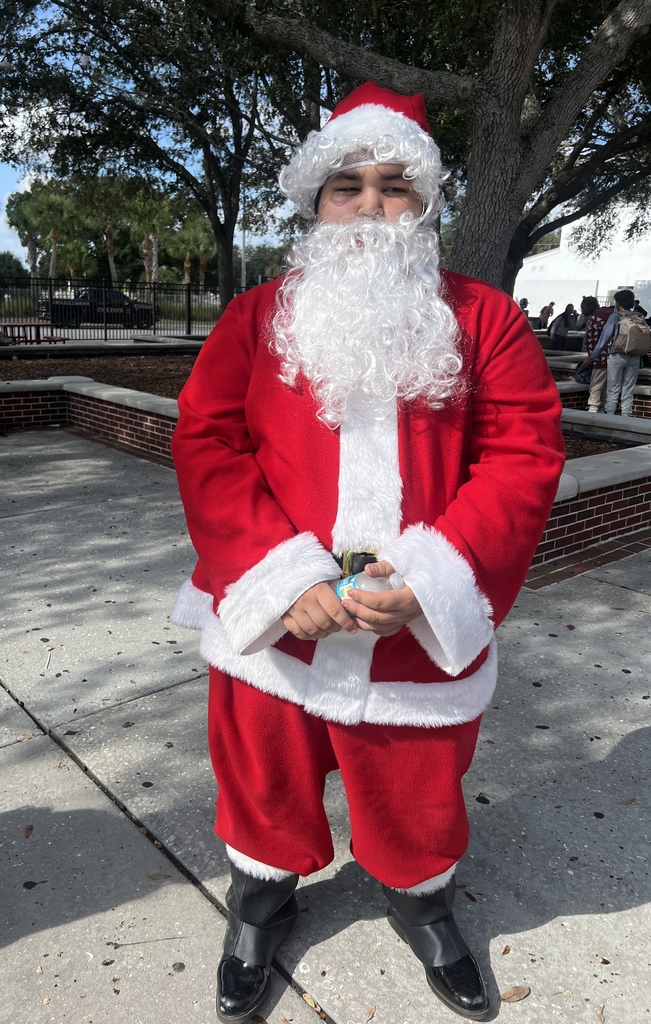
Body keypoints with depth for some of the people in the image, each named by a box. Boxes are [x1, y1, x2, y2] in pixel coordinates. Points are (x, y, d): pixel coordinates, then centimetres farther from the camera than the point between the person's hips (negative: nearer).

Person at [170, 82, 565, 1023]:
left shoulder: (485, 318, 1)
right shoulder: (257, 317, 3)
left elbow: (523, 455, -6)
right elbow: (207, 445, -4)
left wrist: (431, 576, -18)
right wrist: (280, 576, -17)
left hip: (421, 627, 0)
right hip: (273, 618, 1)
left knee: (418, 795, 19)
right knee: (266, 780, 20)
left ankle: (422, 901, 52)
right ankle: (262, 895, 51)